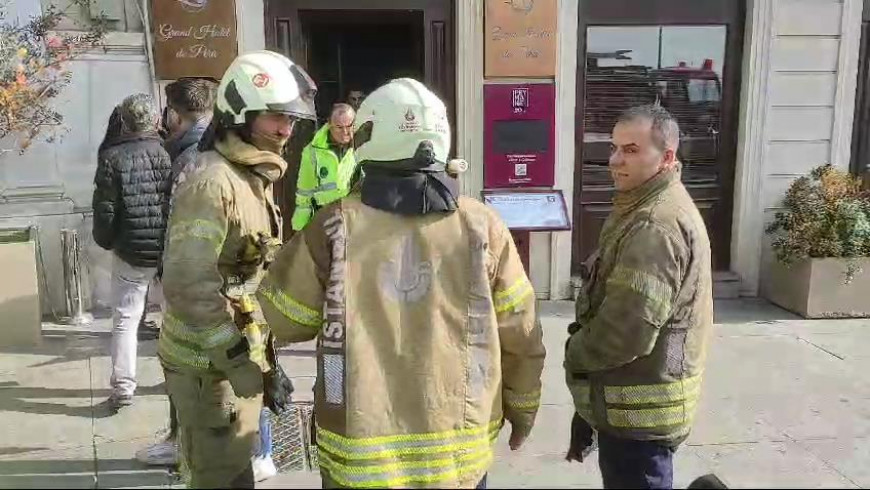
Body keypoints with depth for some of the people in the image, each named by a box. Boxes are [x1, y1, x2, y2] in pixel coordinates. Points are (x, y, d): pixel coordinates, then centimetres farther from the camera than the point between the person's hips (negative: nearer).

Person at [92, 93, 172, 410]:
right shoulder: (166, 154, -5)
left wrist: (106, 240, 9)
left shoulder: (112, 157, -8)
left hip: (130, 251, -1)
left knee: (125, 318, 8)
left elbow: (104, 209, -8)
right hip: (169, 251, 1)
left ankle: (123, 387, 8)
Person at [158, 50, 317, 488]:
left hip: (236, 355, 9)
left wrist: (261, 355, 18)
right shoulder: (213, 184, -20)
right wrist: (234, 356, -24)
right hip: (210, 364, -9)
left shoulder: (255, 179, 11)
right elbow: (187, 284, -28)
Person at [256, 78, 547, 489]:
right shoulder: (481, 226, -8)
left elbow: (286, 321, 2)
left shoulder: (335, 226, -11)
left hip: (359, 452, 0)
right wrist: (523, 407, 15)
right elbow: (520, 337, -2)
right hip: (459, 451, 1)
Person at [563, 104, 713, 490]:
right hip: (634, 403, 10)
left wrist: (575, 355, -10)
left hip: (638, 408, -10)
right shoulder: (648, 208, 11)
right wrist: (582, 349, 7)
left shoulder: (656, 225, -25)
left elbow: (628, 331, -28)